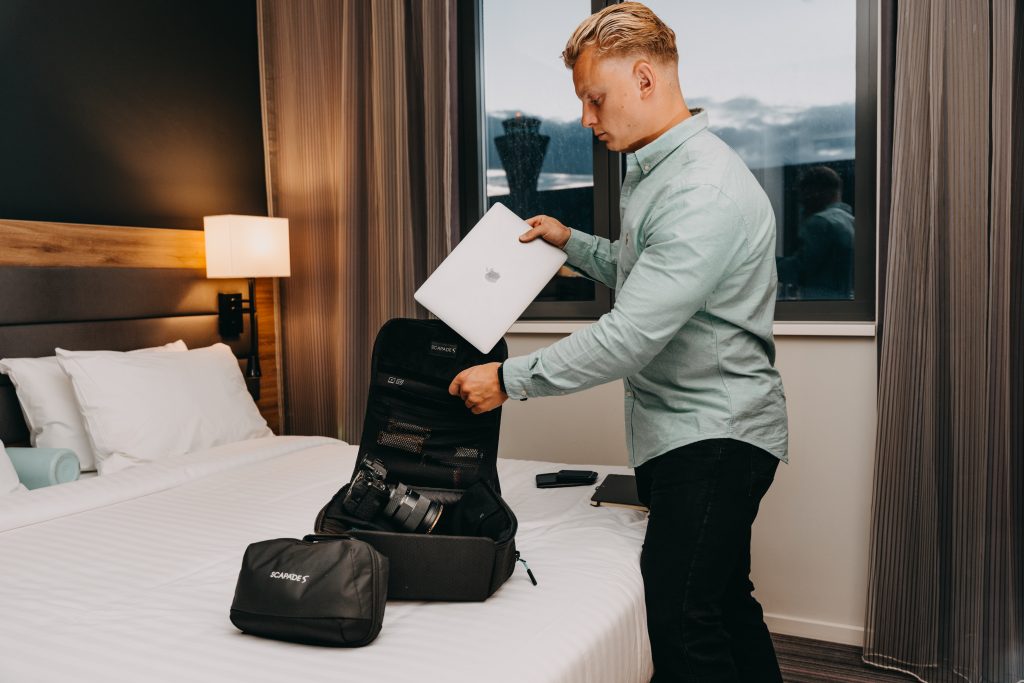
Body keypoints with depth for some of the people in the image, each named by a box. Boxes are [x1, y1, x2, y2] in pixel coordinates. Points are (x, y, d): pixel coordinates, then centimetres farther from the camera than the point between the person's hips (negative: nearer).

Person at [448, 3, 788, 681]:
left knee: (683, 622, -9)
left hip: (714, 435, -10)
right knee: (723, 601, 19)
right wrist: (570, 241, 13)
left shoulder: (706, 192, -23)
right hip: (681, 429, 10)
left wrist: (510, 378, -19)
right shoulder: (652, 171, 12)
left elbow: (630, 338, -27)